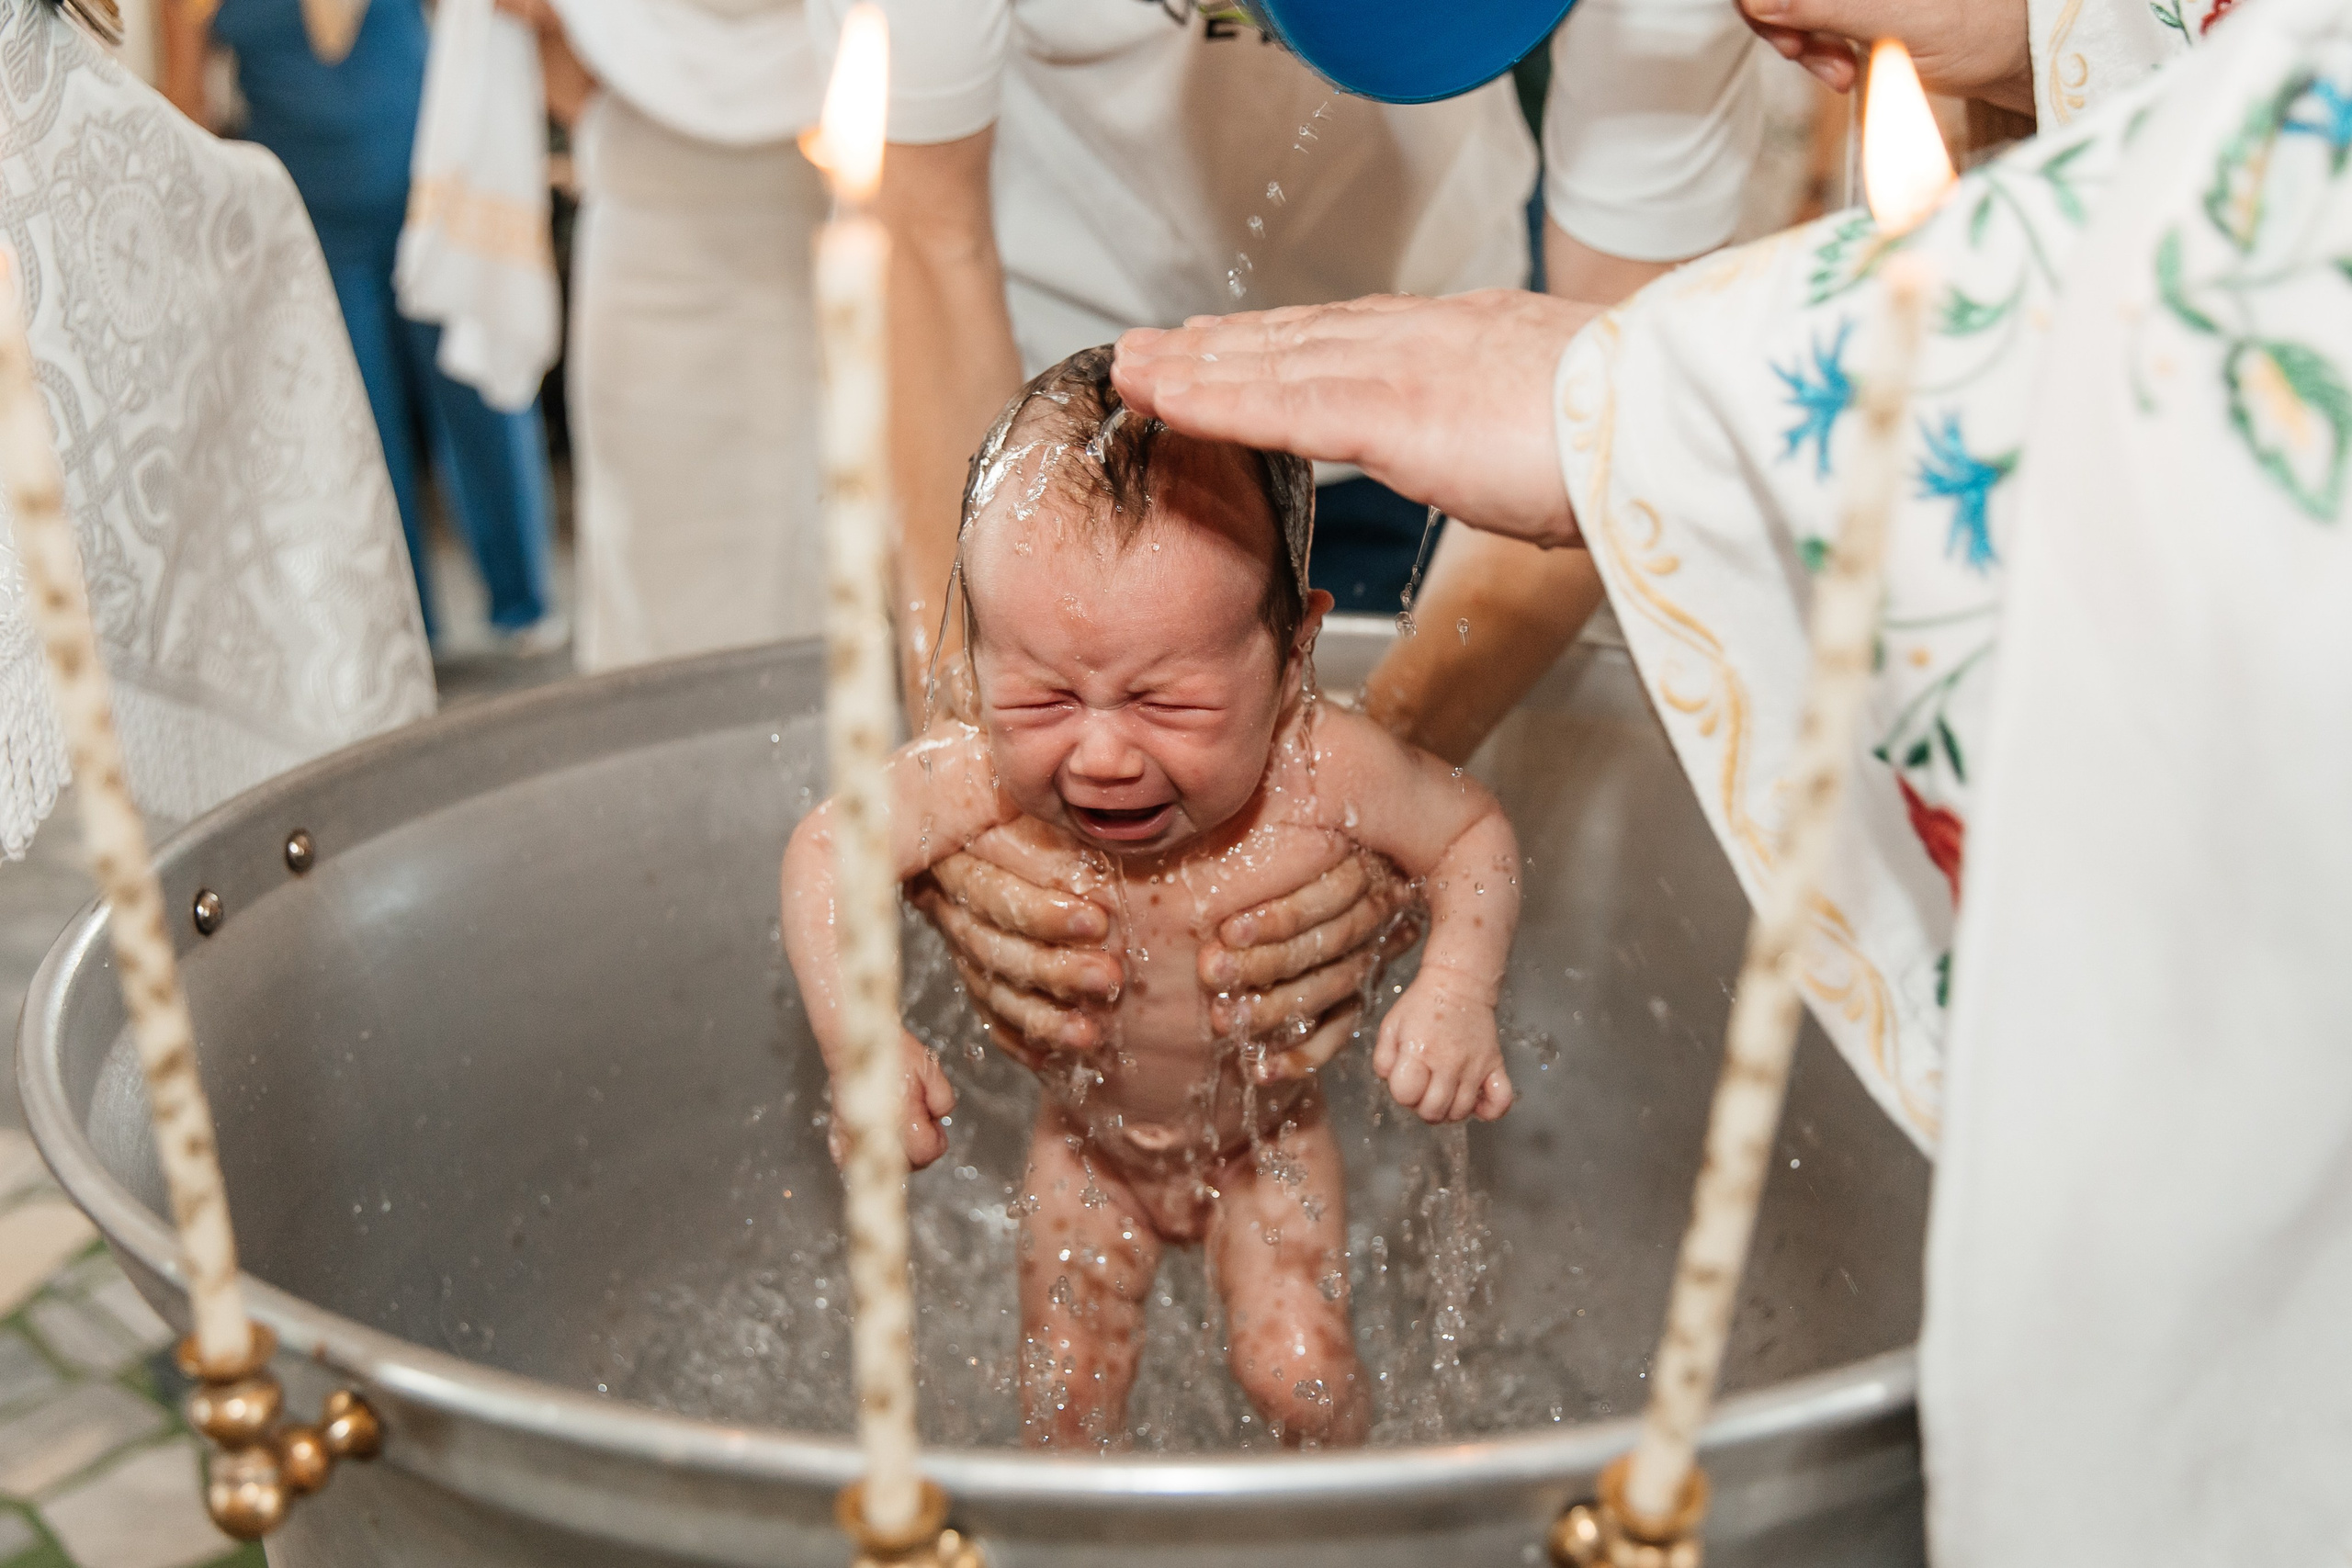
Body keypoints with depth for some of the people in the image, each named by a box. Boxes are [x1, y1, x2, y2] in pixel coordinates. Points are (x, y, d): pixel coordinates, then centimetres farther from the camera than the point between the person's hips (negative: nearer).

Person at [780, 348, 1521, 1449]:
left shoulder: (1326, 777, -35)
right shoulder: (982, 783, -34)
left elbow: (1474, 833, -15)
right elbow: (826, 849, -17)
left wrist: (1457, 993, -32)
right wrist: (856, 1035, -30)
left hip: (1266, 1146, -1)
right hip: (1089, 1144, 1)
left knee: (1301, 1378, 0)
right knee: (1066, 1390, 9)